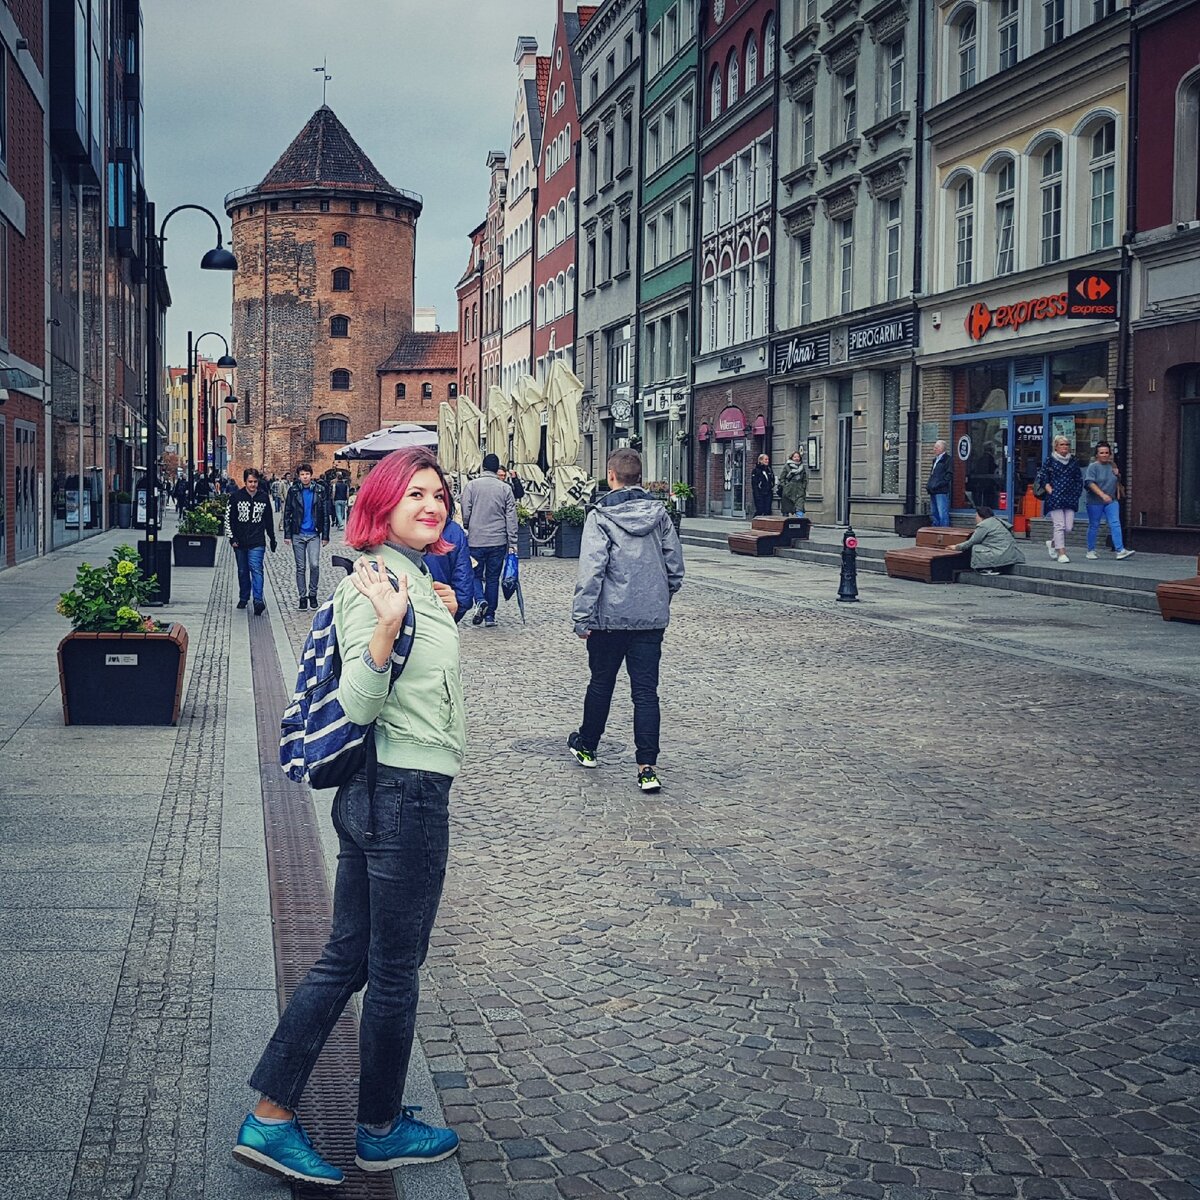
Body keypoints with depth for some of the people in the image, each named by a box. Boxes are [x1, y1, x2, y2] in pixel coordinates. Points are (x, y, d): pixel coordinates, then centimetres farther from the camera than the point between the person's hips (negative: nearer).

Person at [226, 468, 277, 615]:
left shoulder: (263, 497, 4)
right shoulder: (236, 497, 0)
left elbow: (269, 520, 14)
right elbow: (228, 518, 2)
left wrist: (272, 539, 16)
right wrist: (232, 538, -4)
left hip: (257, 543, -1)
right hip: (240, 542, 1)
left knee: (256, 569, -14)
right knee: (242, 571, 12)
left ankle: (258, 601, -22)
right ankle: (244, 598, 27)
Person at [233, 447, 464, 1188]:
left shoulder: (415, 578, 12)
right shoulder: (373, 584, -17)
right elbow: (359, 704, -24)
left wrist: (441, 612, 22)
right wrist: (387, 626, -37)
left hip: (378, 793, 10)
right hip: (405, 796, -10)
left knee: (346, 960, 14)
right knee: (395, 972, 6)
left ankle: (270, 1119, 19)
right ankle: (382, 1132, 24)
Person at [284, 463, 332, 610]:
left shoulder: (320, 490, 0)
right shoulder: (293, 491, 2)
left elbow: (325, 514, 3)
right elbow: (287, 513, 5)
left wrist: (325, 535, -1)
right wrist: (287, 534, -1)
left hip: (314, 534, -1)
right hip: (298, 535, 1)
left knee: (314, 565, -11)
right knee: (300, 567, 5)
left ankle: (312, 594, 8)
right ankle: (302, 597, 13)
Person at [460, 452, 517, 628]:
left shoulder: (471, 486, -2)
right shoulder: (505, 488, 1)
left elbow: (465, 513, -4)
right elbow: (511, 517, 0)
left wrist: (463, 532, 12)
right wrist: (512, 542, 3)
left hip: (475, 540, -1)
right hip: (498, 541, 1)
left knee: (476, 575, 12)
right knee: (493, 578, 9)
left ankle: (481, 601, -14)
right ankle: (490, 615, 9)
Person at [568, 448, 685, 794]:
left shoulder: (601, 517, -10)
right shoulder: (659, 513, 3)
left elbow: (591, 570, -15)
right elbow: (675, 565, 8)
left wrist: (582, 617, -11)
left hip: (611, 616, -3)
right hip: (652, 617, 3)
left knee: (601, 683, 16)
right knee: (646, 691, 3)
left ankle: (586, 746, 35)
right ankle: (648, 767, -4)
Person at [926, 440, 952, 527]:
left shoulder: (947, 459, -5)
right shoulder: (935, 460, 22)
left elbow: (949, 475, -13)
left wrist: (937, 485, -18)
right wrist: (928, 484, 12)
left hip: (941, 491, -9)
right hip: (933, 492, 9)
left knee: (943, 515, -10)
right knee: (934, 515, 11)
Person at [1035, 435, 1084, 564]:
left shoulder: (1074, 461, 12)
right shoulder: (1050, 461, 2)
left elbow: (1079, 480, 17)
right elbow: (1042, 478, 3)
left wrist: (1076, 494, 8)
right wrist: (1050, 491, -7)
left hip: (1070, 499, 4)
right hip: (1055, 498, -4)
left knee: (1068, 527, 0)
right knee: (1059, 525, -8)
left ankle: (1052, 543, 26)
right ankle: (1061, 553, -4)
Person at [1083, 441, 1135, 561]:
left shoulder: (1113, 465, 10)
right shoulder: (1093, 467, -8)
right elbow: (1090, 483, -21)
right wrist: (1102, 494, -29)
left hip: (1111, 501, 4)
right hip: (1095, 502, -4)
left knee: (1115, 524, -8)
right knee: (1094, 526, 5)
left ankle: (1120, 550, -15)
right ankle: (1091, 551, 18)